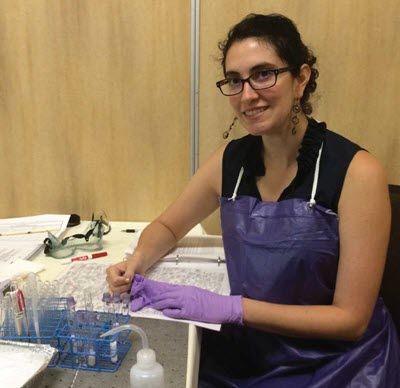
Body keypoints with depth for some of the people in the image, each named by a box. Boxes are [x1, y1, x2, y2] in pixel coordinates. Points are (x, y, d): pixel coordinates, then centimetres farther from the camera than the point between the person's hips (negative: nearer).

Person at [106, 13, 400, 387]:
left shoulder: (357, 173, -18)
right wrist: (137, 263, -11)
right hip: (245, 356, 4)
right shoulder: (230, 160, -5)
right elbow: (167, 226, 9)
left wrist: (230, 307, -23)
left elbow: (350, 318, -17)